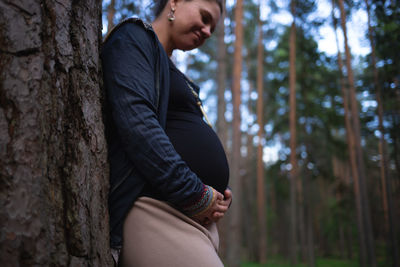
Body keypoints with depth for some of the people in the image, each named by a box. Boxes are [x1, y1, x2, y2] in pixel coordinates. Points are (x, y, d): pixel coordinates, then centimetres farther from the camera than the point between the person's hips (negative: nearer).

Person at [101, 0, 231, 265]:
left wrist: (219, 192, 6)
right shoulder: (134, 37, 1)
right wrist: (195, 194, -15)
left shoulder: (177, 77, 27)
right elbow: (136, 122, -15)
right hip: (158, 209, -9)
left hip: (201, 217, 9)